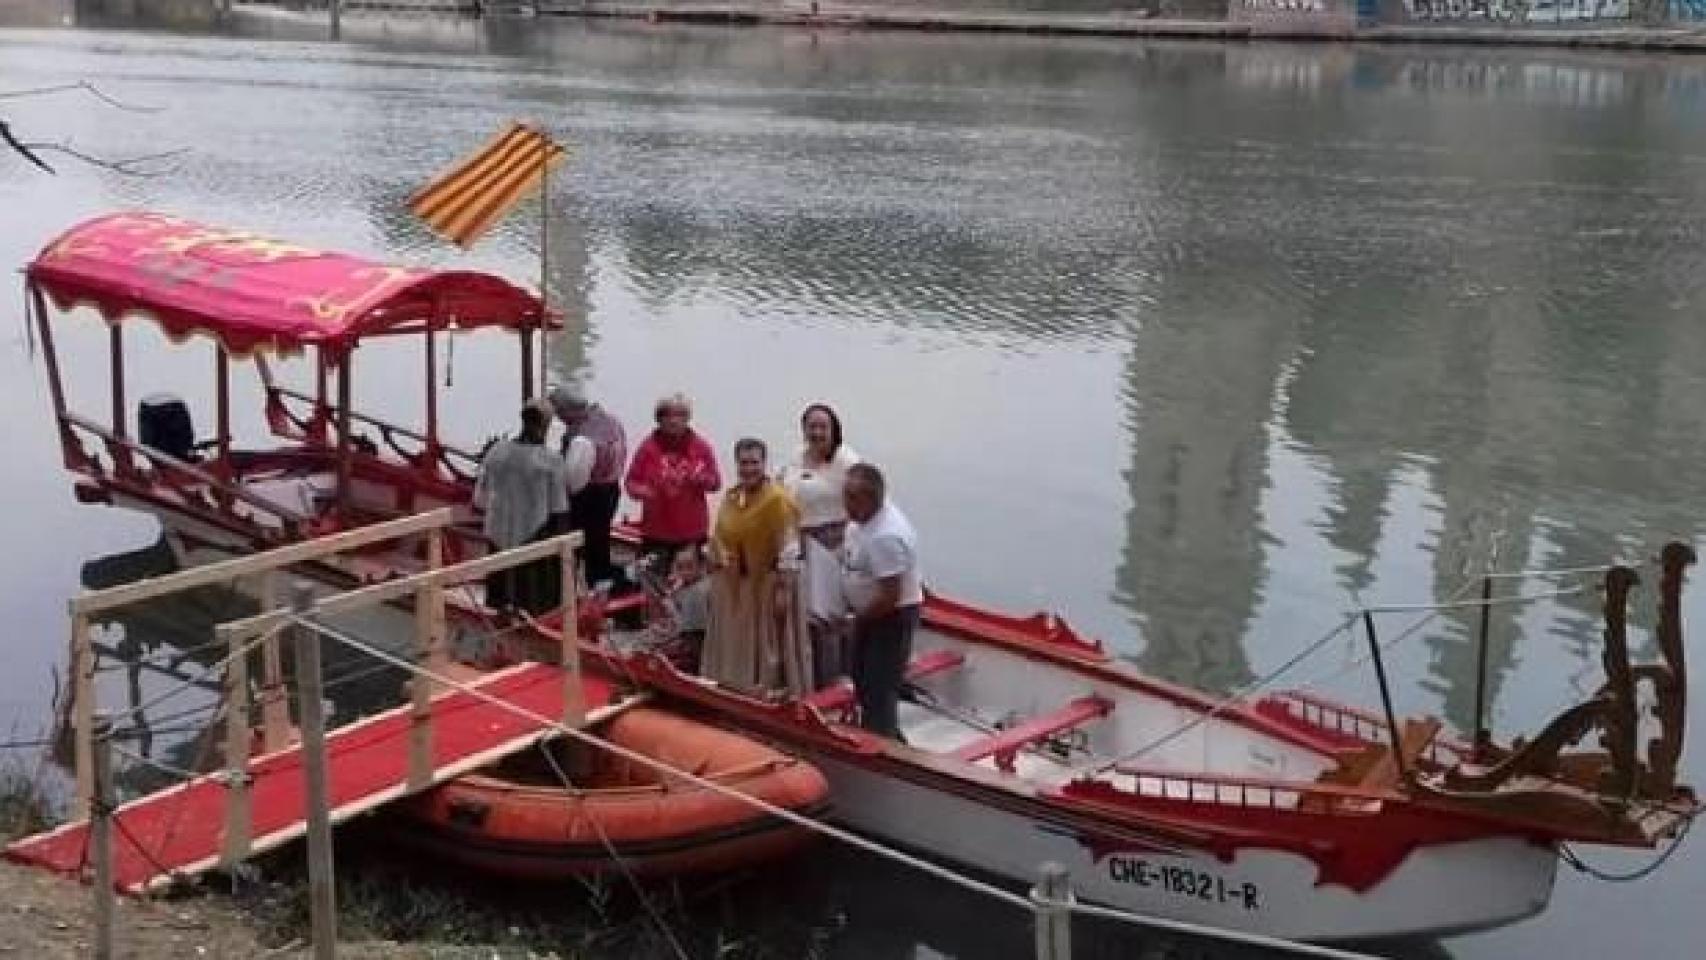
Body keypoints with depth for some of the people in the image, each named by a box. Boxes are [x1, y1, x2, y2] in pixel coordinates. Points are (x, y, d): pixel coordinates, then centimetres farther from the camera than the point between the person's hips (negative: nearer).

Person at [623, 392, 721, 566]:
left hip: (692, 533, 1)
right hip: (655, 532, 0)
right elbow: (631, 481, 4)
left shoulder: (701, 447, 3)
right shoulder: (648, 446, 0)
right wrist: (640, 490, -17)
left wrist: (702, 480, -14)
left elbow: (716, 483, 7)